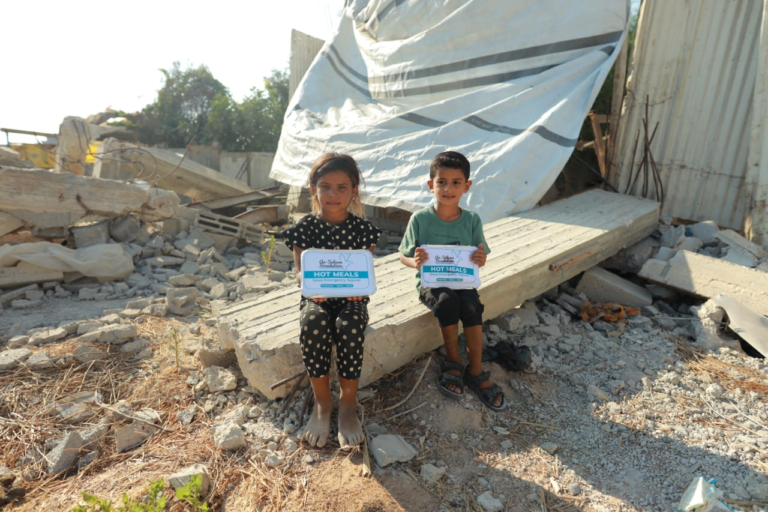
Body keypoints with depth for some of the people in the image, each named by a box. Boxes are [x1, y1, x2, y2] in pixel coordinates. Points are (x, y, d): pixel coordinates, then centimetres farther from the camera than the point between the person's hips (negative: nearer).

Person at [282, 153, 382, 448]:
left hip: (351, 298, 0)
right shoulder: (306, 227, 1)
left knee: (349, 325, -33)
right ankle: (322, 402, -12)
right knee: (313, 323, -33)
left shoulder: (362, 228, 1)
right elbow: (299, 271, -2)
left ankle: (348, 404, -12)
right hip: (316, 297, 1)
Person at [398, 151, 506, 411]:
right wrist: (415, 262, -25)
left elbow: (479, 258, 6)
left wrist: (480, 259, -19)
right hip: (431, 282, -2)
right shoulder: (420, 219, -6)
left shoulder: (471, 220, 1)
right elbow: (404, 256, -1)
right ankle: (453, 361, -8)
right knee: (447, 301, -32)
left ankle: (476, 372, -10)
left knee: (471, 304, -28)